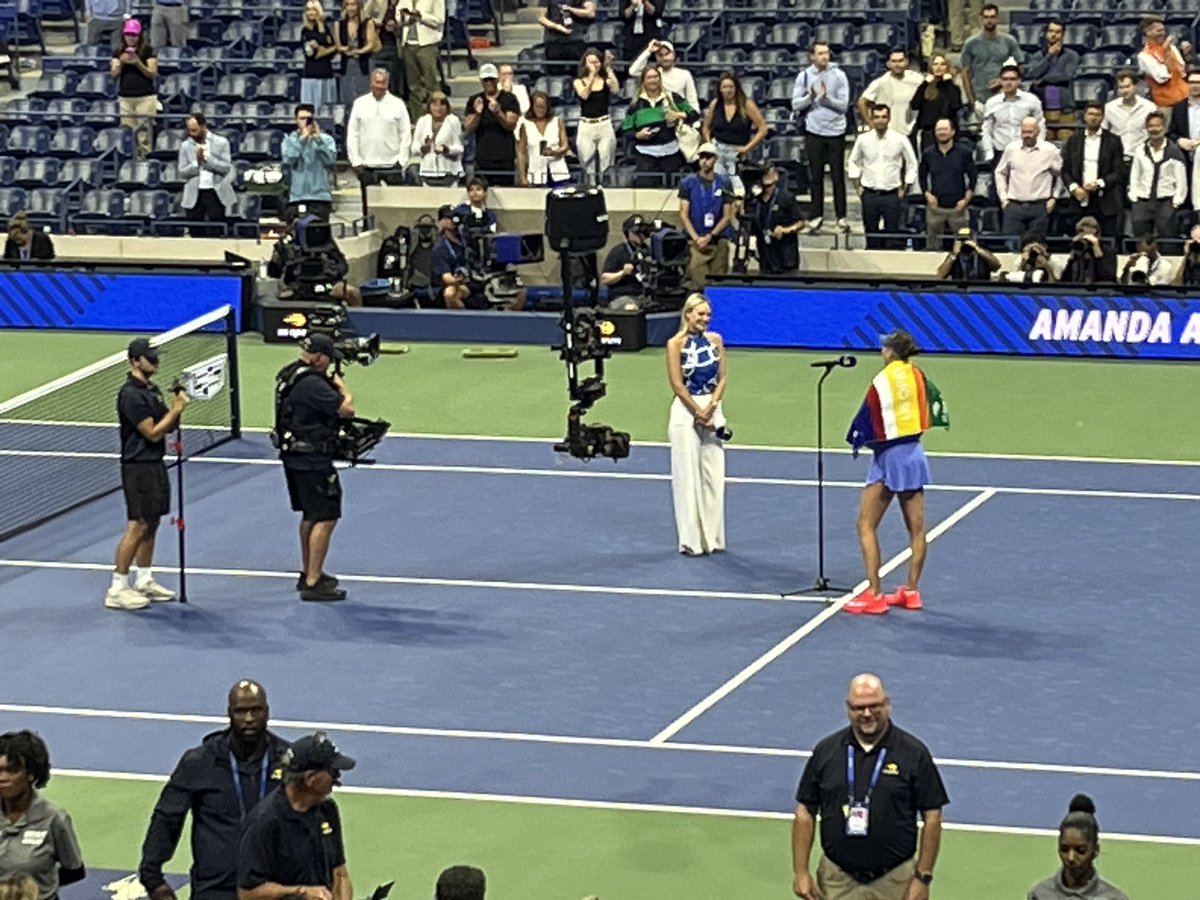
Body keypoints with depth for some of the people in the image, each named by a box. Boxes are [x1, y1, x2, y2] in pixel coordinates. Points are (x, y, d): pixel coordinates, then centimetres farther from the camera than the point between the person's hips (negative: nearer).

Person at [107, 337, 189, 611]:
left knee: (151, 525, 14)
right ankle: (117, 590, -6)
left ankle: (144, 581, 23)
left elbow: (168, 427, 15)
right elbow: (152, 433, -19)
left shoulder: (152, 389, 12)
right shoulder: (131, 395, -17)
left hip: (156, 464, 10)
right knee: (137, 527, -9)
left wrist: (176, 408, -3)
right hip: (138, 467, -10)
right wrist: (175, 410, -14)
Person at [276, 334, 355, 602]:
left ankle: (308, 573, 32)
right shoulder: (312, 384, -24)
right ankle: (312, 584, -8)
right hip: (312, 461, -11)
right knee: (326, 519, -7)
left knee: (310, 516, 22)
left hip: (293, 457, 11)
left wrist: (332, 381, 6)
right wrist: (341, 385, -5)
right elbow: (347, 409, -22)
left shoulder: (289, 374, 7)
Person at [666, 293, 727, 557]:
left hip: (712, 410, 5)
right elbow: (677, 384, -10)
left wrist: (711, 407, -9)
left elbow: (722, 377, 5)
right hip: (686, 412, -5)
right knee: (688, 476, -3)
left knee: (714, 475, 6)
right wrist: (699, 413, -11)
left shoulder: (715, 340, 7)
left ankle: (712, 537, 13)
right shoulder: (676, 344, -7)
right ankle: (691, 540, 2)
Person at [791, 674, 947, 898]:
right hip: (838, 881, 2)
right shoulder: (826, 751, 3)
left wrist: (923, 877, -7)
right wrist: (800, 871, -1)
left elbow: (931, 817, -2)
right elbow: (805, 812, 6)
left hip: (894, 882, -2)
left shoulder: (914, 753, -4)